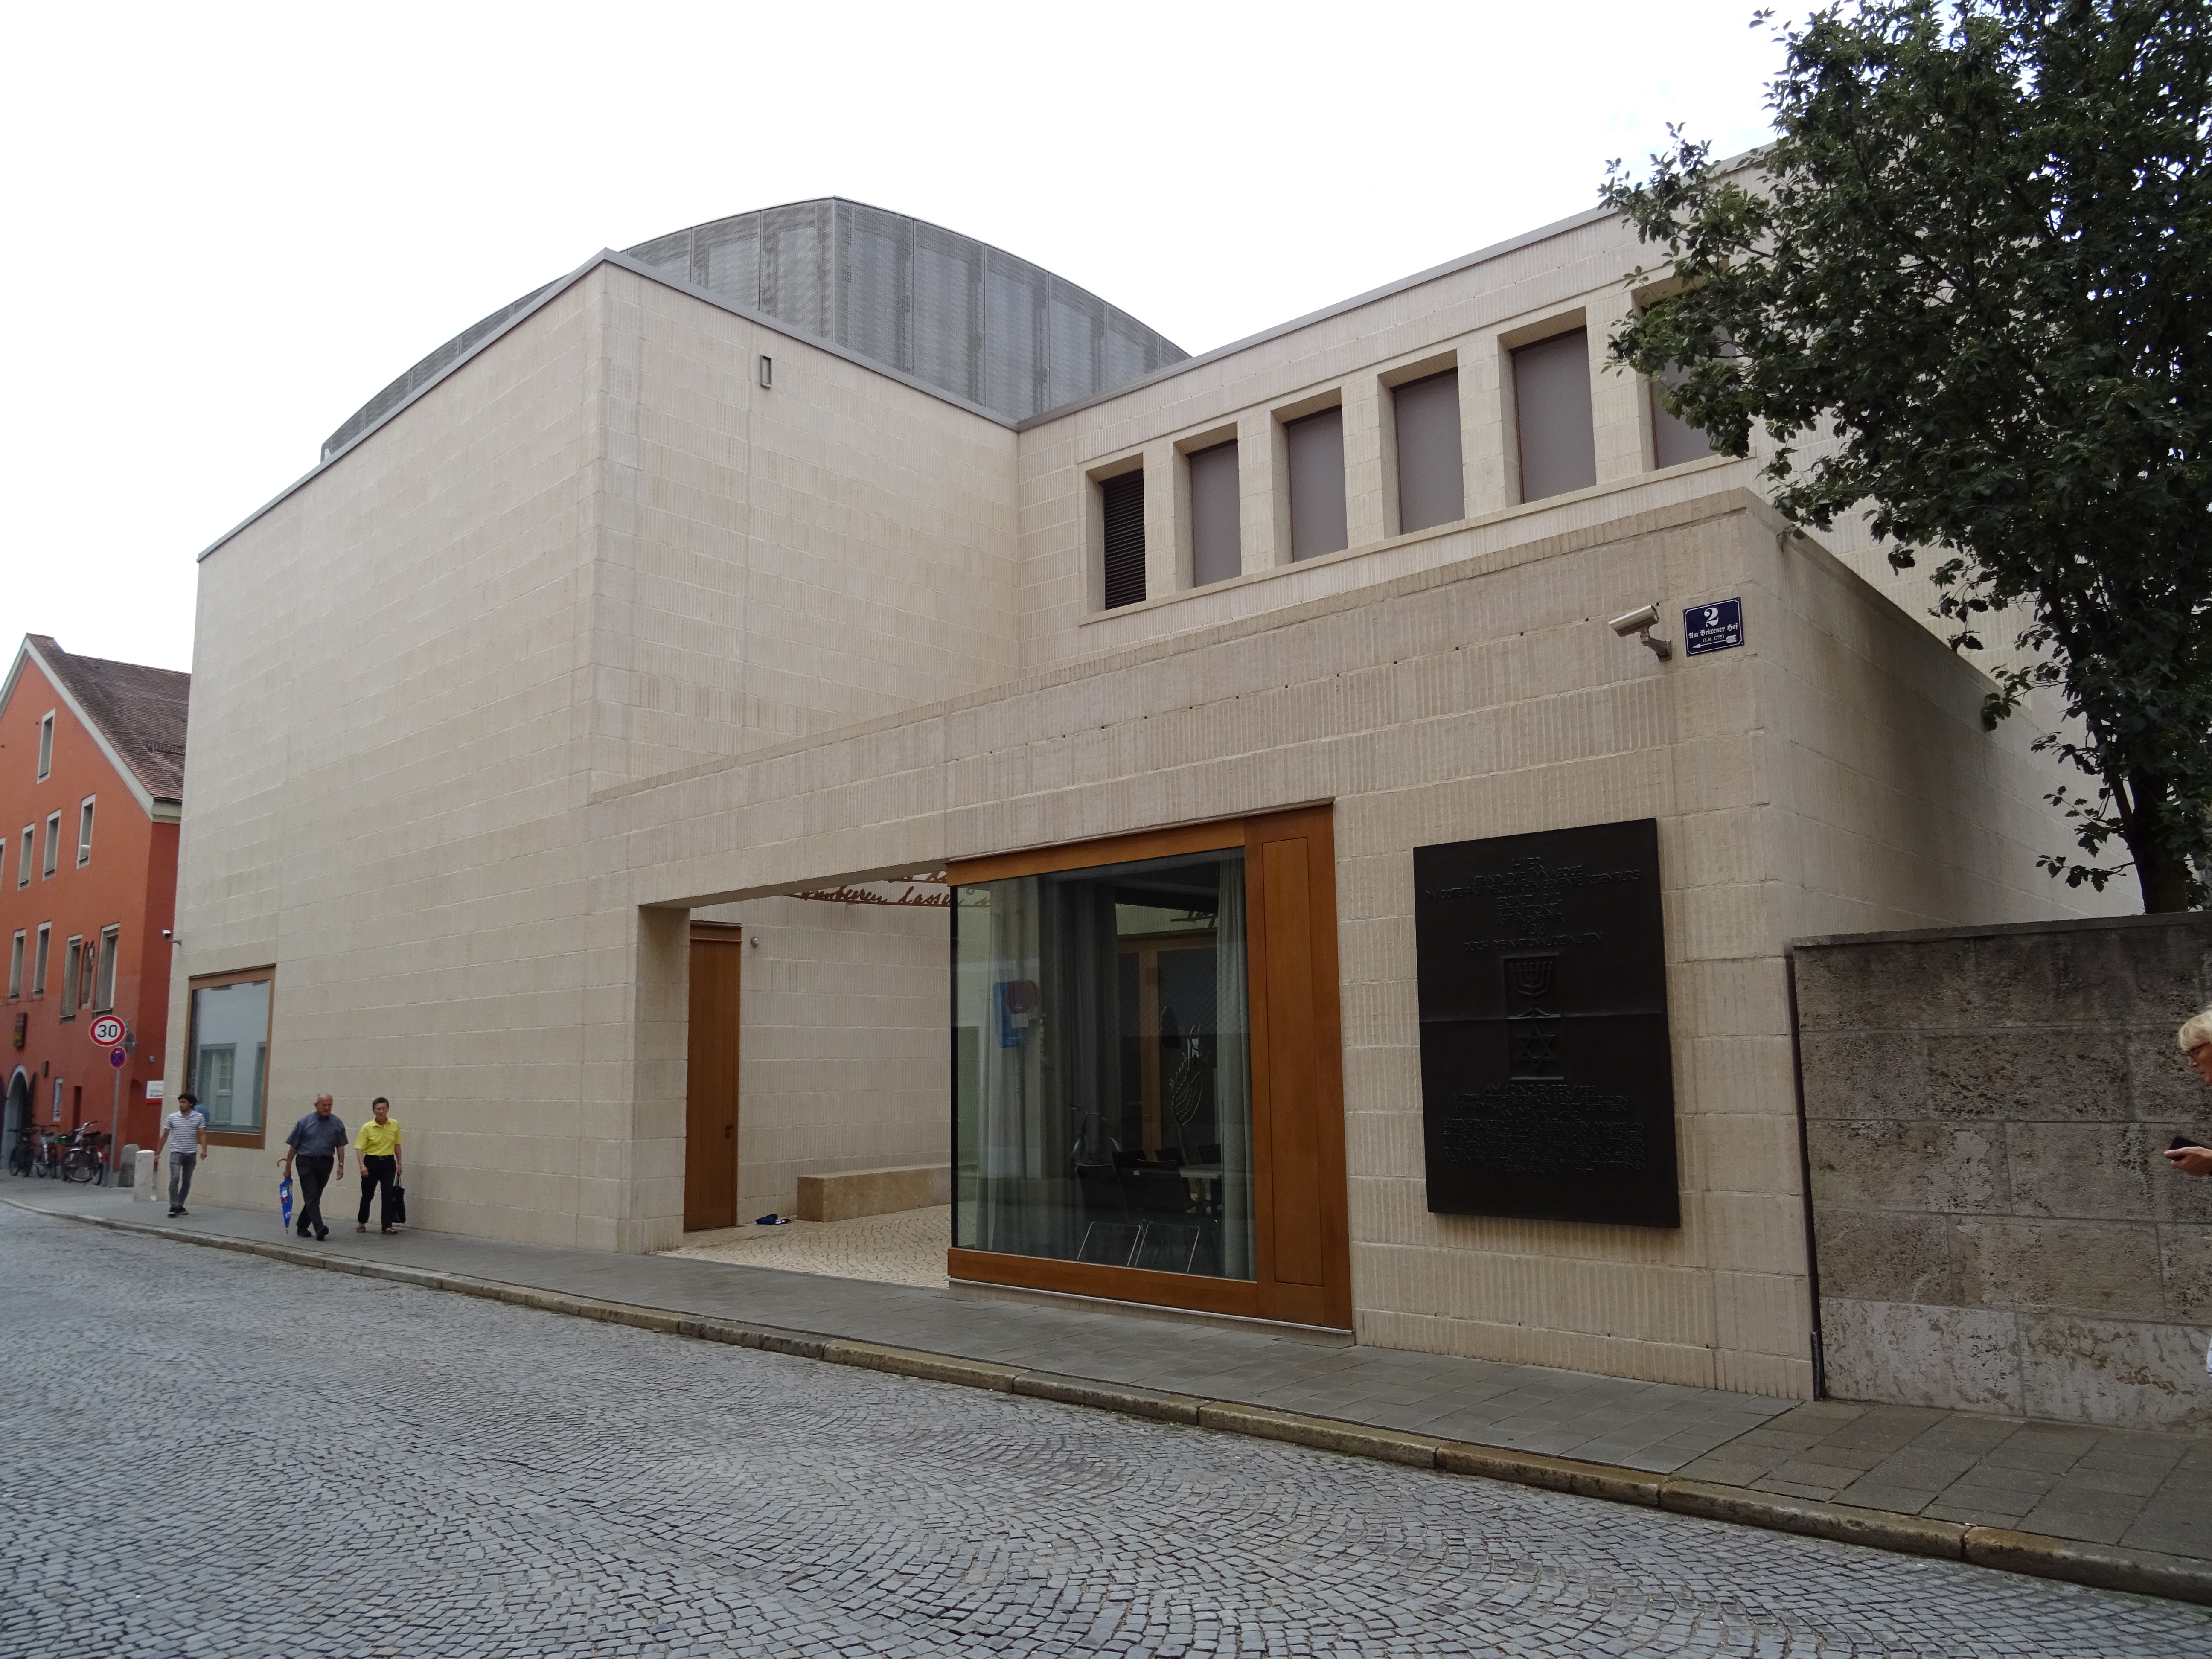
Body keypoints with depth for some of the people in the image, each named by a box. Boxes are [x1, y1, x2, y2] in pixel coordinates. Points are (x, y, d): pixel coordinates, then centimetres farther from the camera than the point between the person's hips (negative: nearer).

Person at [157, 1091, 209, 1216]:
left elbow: (202, 1135, -2)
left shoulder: (199, 1118, 2)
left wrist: (204, 1150, -16)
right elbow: (165, 1136, 9)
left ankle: (180, 1206, 21)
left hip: (191, 1154, 2)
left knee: (187, 1181, 9)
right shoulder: (172, 1118, 3)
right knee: (175, 1178, -16)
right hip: (176, 1153, -2)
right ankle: (174, 1207, -16)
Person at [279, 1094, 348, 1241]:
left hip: (325, 1163, 3)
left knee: (314, 1197, 9)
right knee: (312, 1196, -12)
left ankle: (302, 1227, 23)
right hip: (306, 1163, -2)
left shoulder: (337, 1123, 3)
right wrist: (288, 1166, 5)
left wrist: (341, 1166, -2)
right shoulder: (305, 1122, 0)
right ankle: (319, 1228, -21)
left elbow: (340, 1146, 5)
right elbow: (293, 1146, 4)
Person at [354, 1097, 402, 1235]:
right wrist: (362, 1165, -21)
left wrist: (399, 1163, 11)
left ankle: (387, 1226, -1)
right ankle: (362, 1223, 30)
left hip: (389, 1163, 2)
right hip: (372, 1162, -2)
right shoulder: (367, 1128, -8)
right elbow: (360, 1148, -9)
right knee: (367, 1194, 9)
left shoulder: (395, 1125, 0)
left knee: (388, 1195, -4)